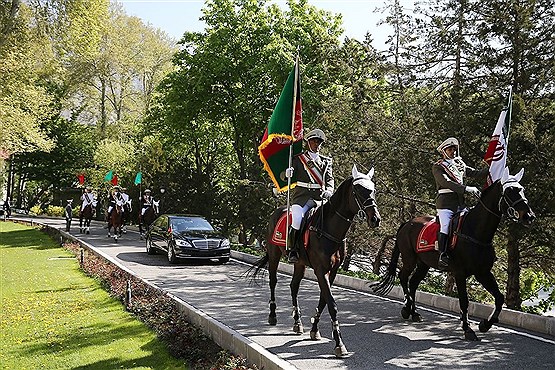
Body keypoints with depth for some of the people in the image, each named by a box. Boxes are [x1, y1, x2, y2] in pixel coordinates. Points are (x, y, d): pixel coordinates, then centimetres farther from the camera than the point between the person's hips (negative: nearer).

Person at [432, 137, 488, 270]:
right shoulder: (438, 167, -1)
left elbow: (477, 173, 12)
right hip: (445, 202, -7)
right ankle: (443, 256, -18)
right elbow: (446, 183, -17)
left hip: (460, 203, 7)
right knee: (445, 227, -17)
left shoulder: (460, 165, 20)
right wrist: (467, 189, -27)